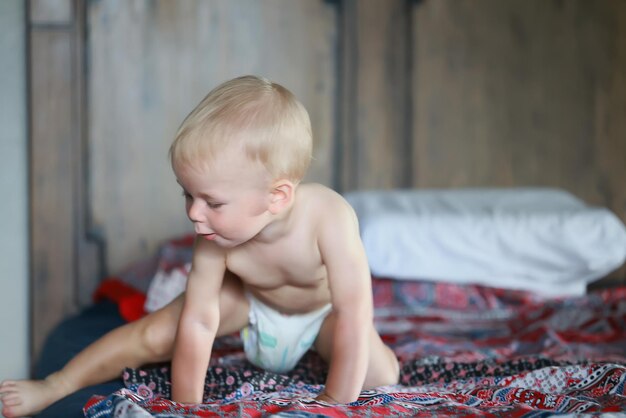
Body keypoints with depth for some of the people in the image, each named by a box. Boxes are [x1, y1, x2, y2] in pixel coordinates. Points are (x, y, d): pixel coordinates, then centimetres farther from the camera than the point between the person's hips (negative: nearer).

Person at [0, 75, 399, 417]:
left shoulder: (328, 218, -44)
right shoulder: (216, 238, -33)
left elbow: (354, 315, -40)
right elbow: (197, 323, -28)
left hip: (323, 311, -1)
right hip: (251, 302, 2)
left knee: (379, 376, -27)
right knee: (153, 334, -8)